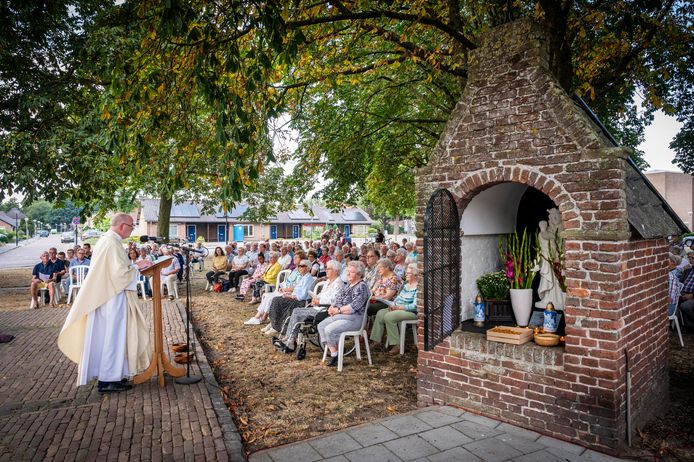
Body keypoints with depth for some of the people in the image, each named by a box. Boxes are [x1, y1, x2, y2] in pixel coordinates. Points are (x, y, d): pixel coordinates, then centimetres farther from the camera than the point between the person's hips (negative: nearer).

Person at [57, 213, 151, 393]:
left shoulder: (105, 240, 13)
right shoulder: (112, 243, -19)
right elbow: (120, 272, -24)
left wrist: (132, 265, 14)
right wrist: (137, 266, -10)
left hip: (104, 296, 10)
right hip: (113, 298, -10)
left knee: (107, 336, 15)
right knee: (112, 336, -2)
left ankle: (107, 374, 25)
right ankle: (108, 380, 6)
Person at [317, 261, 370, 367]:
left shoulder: (361, 287, -14)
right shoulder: (349, 284, 15)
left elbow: (354, 306, -22)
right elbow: (339, 297, 19)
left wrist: (338, 310, -16)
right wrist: (332, 307, -1)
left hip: (354, 319, -10)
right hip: (339, 315, 10)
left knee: (329, 330, -25)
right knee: (321, 326, -1)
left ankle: (335, 355, -4)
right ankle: (333, 352, -2)